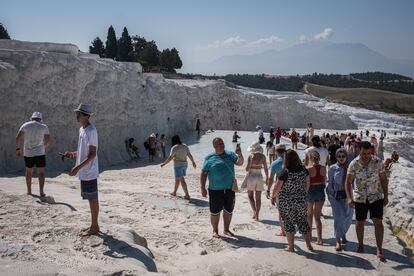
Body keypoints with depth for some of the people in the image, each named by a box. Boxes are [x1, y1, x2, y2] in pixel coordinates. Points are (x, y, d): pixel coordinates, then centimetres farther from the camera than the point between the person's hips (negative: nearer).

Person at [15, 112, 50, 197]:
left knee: (29, 172, 17)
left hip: (28, 153, 2)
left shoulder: (25, 125, 2)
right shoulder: (44, 127, 0)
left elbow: (18, 137, -4)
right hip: (40, 153, -2)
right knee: (41, 173, 2)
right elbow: (48, 140, 0)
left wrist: (18, 148, 4)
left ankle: (29, 191, 23)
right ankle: (41, 192, -5)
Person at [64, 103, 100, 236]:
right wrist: (73, 154, 7)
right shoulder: (82, 129, 12)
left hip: (89, 172, -9)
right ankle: (93, 225, 26)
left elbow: (93, 153, -21)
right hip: (84, 172, 9)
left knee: (93, 199, 1)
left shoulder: (91, 131, -18)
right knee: (90, 199, 16)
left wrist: (78, 167, -24)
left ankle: (94, 227, 11)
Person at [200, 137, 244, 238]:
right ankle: (215, 231, 22)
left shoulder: (230, 154, 6)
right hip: (215, 190, -3)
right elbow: (203, 174, -3)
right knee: (215, 211, 6)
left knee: (228, 211, 14)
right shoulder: (209, 158, -3)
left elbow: (239, 163, -2)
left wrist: (240, 155, -22)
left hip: (229, 189, 3)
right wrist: (202, 188, -9)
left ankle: (226, 229, 30)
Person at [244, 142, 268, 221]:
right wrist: (267, 178, 10)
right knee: (258, 198, 10)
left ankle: (254, 211, -2)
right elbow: (265, 168, 0)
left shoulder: (251, 156, -14)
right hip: (259, 177, 3)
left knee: (250, 196, 15)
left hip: (251, 177, -3)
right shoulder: (262, 156, -4)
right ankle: (257, 215, 10)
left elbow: (247, 169, -15)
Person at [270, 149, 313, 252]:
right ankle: (309, 245, 21)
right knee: (303, 221, 15)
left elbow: (277, 187, -13)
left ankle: (291, 246, 14)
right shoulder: (303, 169, -3)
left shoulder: (285, 172, -17)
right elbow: (307, 183, 9)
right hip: (301, 200, 4)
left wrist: (273, 196, 3)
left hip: (286, 202, -4)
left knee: (288, 222, 8)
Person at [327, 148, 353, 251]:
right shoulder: (332, 168, -2)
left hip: (347, 195, 2)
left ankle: (343, 234, 40)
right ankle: (338, 241, -8)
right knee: (338, 216, -12)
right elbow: (330, 183, 3)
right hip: (335, 195, -2)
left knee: (348, 217, 12)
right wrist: (331, 195, -1)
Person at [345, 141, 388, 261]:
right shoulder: (354, 164, -11)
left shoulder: (378, 163, -9)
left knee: (378, 222, -5)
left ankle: (379, 250, 2)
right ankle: (360, 244, 30)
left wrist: (386, 196, 0)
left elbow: (384, 180, 1)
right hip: (359, 198, 1)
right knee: (360, 222, 10)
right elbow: (348, 182, -11)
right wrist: (349, 198, -22)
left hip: (376, 197, 0)